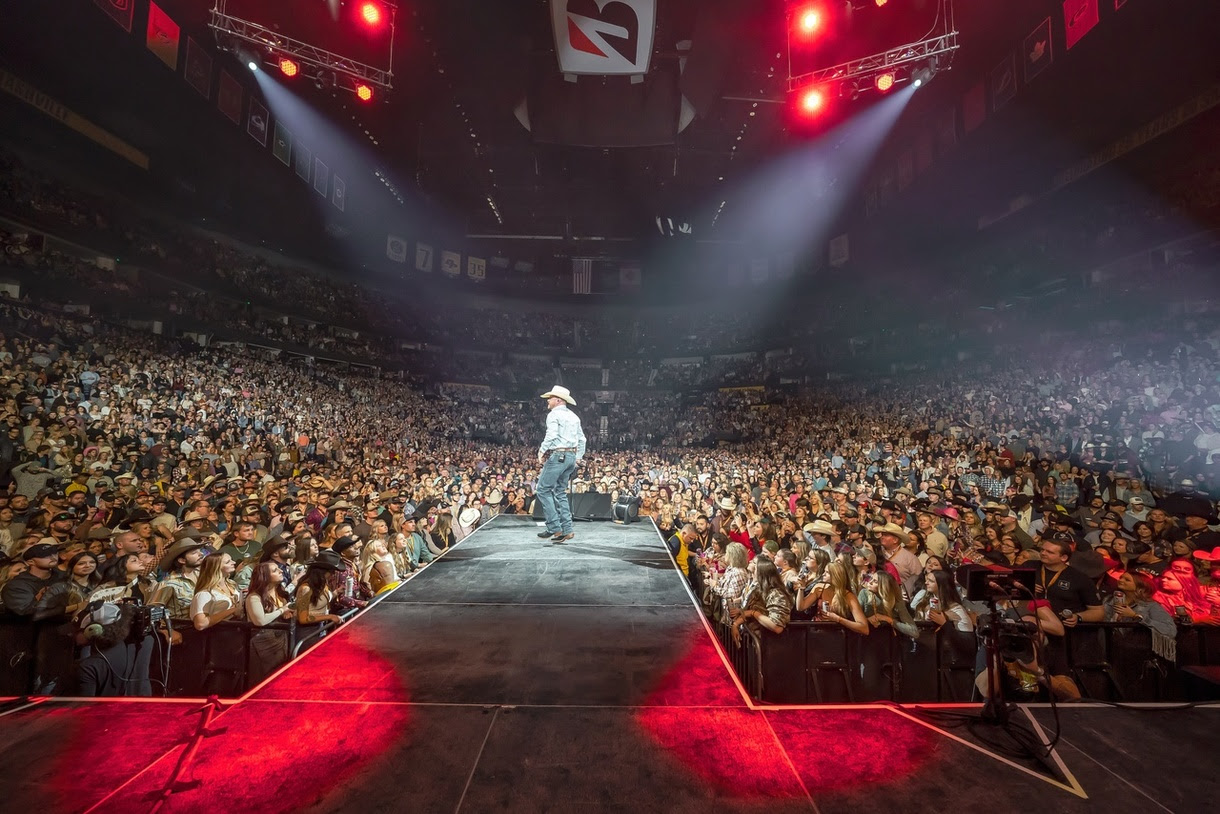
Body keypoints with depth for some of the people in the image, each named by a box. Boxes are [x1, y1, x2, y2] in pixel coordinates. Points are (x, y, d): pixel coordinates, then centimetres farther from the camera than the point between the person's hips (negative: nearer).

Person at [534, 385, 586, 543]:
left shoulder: (554, 414, -6)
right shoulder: (574, 416, 18)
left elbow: (551, 436, -19)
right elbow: (581, 439, 18)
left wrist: (542, 451, -10)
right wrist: (578, 457, 22)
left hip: (558, 455, -8)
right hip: (571, 456, 8)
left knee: (543, 489, -2)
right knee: (560, 492, 13)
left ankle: (555, 528, -6)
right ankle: (567, 530, 9)